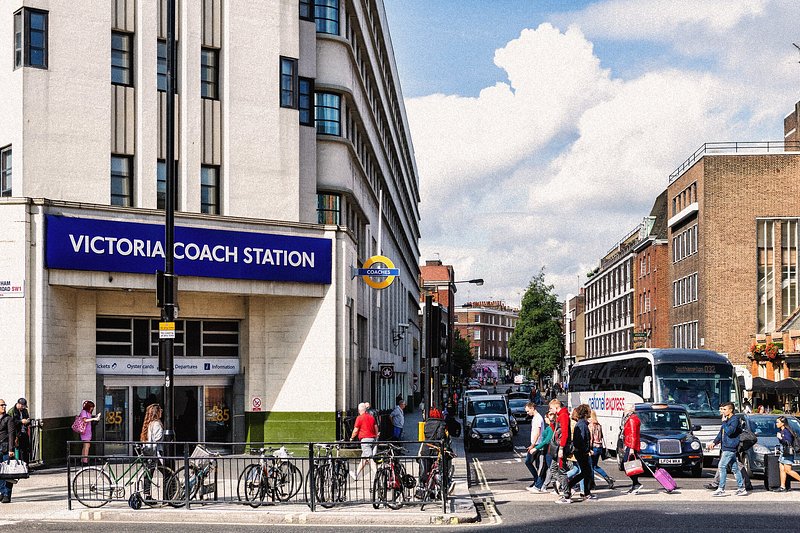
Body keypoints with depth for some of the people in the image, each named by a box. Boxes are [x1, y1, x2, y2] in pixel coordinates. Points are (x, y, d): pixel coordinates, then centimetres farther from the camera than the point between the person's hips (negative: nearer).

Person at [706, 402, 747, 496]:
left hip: (730, 447, -9)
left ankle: (721, 489, -10)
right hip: (726, 447, 9)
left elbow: (729, 431, -25)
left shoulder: (734, 419, -11)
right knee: (735, 468, 10)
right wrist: (714, 442, 15)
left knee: (722, 466, -11)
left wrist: (724, 422, -15)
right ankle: (742, 489, 13)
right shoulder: (727, 420, 17)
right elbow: (721, 433, 24)